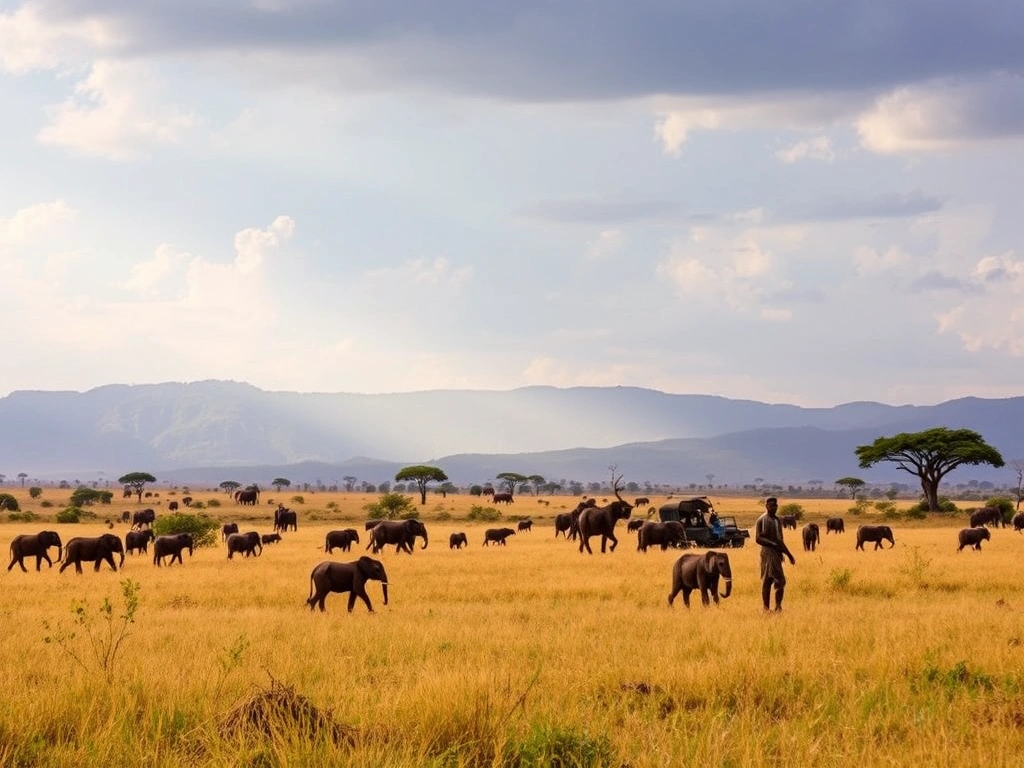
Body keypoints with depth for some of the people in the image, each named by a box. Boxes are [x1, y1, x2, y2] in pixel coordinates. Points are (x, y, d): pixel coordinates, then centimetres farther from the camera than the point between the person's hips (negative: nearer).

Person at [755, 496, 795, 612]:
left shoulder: (777, 520, 17)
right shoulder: (762, 520, -8)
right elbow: (758, 538, -15)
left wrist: (789, 554, 24)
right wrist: (774, 544, -20)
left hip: (777, 553, 8)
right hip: (768, 553, -8)